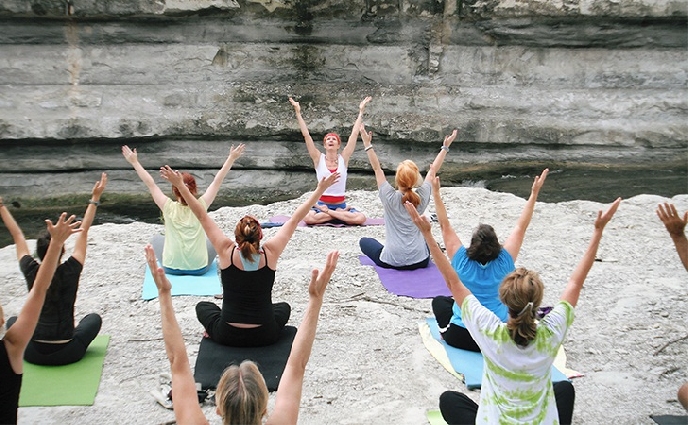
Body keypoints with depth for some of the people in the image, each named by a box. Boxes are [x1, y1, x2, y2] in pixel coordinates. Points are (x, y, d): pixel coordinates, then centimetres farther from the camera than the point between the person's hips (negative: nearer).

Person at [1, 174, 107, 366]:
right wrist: (95, 199, -4)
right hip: (67, 353, -1)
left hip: (33, 354, 2)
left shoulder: (31, 272, -10)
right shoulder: (70, 272, -15)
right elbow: (83, 232, -8)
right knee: (94, 318, 26)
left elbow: (17, 235, 2)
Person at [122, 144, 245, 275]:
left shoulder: (169, 207, -14)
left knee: (157, 238, 30)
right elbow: (217, 181, -7)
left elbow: (150, 184, -6)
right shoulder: (201, 206, -13)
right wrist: (232, 158, 0)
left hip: (171, 268, 0)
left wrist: (134, 162, 2)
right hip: (199, 268, 0)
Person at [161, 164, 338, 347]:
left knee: (203, 306, 30)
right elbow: (295, 219, -7)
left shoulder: (227, 252, -15)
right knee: (284, 307, 33)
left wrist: (180, 185, -4)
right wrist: (320, 189, 0)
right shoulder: (270, 253, -14)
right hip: (265, 336, 0)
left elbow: (202, 216, -9)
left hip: (227, 336, 0)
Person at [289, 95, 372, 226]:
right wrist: (298, 113, -9)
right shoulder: (319, 159, 0)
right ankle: (341, 213, -15)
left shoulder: (343, 158, 2)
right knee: (308, 217, -33)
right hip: (322, 203, -1)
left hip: (340, 204, 1)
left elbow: (354, 134, 0)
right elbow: (306, 135, -5)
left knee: (360, 218, -27)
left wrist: (361, 112, 0)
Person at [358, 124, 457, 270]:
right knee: (428, 241, 39)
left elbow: (377, 168, -6)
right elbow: (432, 171, 5)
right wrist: (445, 147, 12)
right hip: (420, 261, 3)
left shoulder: (390, 197, -14)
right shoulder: (422, 197, -7)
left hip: (391, 261, -3)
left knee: (365, 241, 25)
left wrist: (367, 144, -4)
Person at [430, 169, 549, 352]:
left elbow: (445, 225, -10)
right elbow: (521, 227, -6)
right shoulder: (503, 263, -12)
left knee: (439, 300, 28)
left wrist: (436, 192, -11)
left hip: (461, 337, 0)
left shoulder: (462, 261, -14)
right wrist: (534, 194, -6)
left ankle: (445, 330, 9)